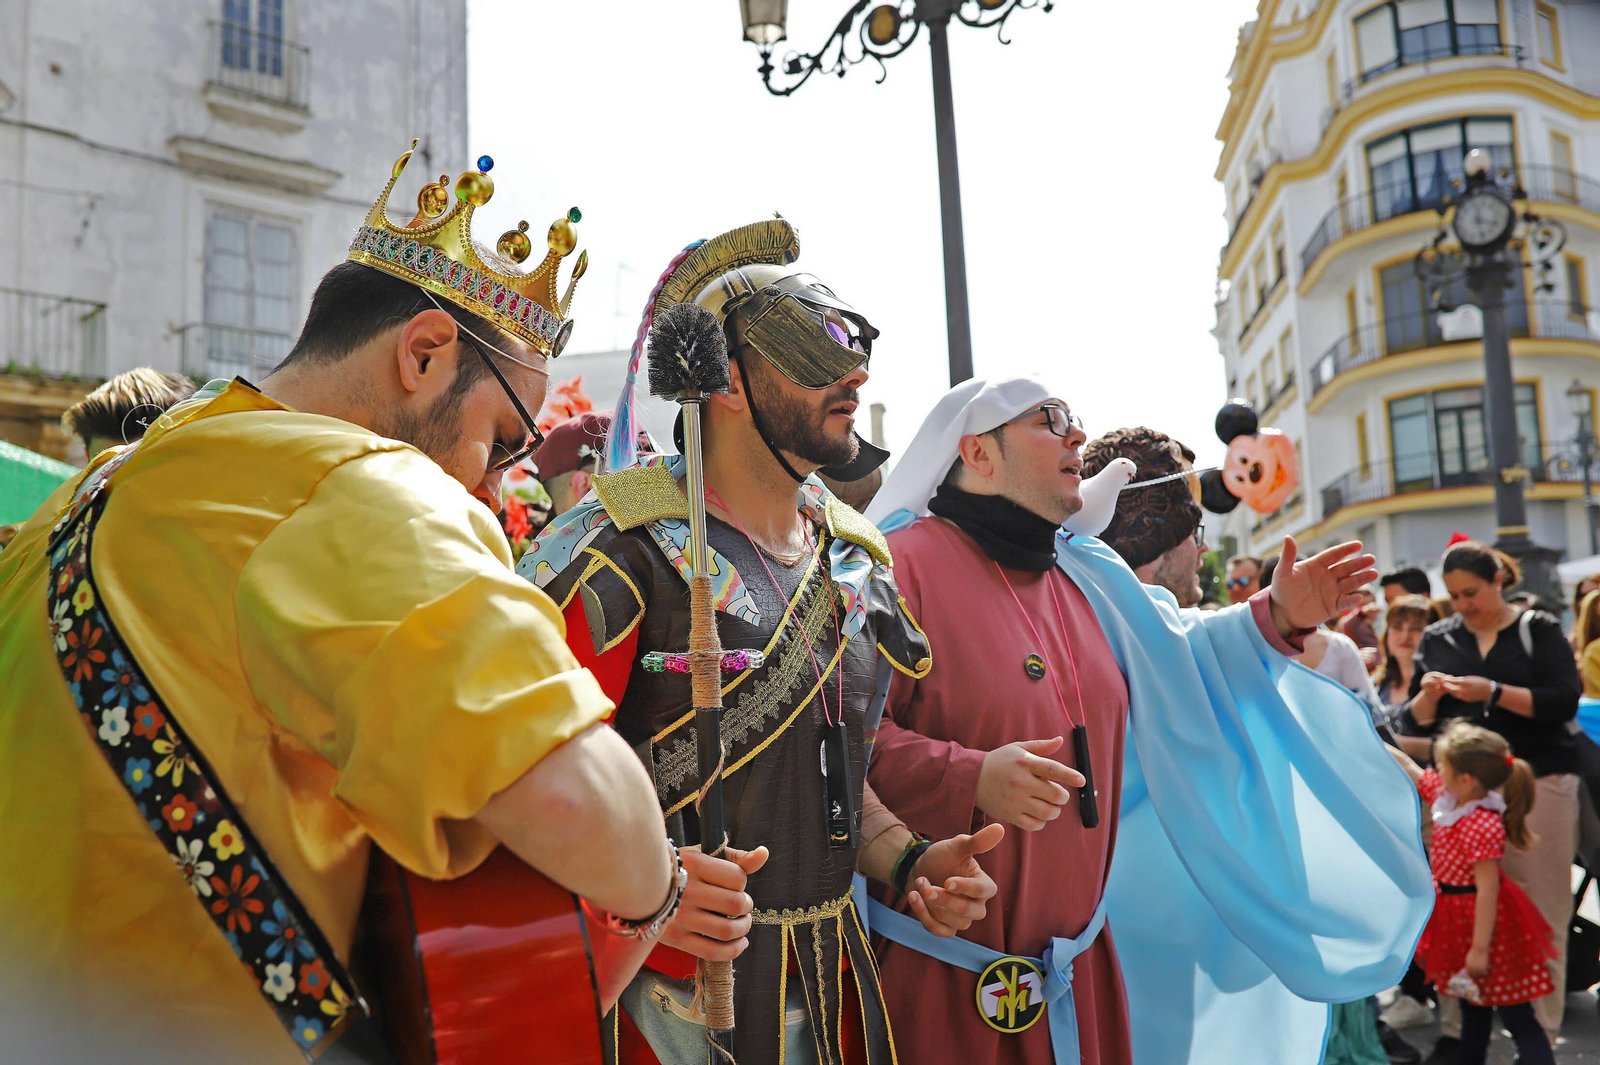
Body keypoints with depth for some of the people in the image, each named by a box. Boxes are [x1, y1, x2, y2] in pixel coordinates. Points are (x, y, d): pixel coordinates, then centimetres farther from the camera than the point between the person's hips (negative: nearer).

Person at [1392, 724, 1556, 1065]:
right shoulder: (1445, 795, -4)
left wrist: (1480, 949, -23)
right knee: (1472, 1007, 25)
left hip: (1483, 921, -9)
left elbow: (1487, 890, -27)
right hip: (1458, 921, 9)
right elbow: (1409, 769, 11)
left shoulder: (1483, 827, -29)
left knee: (1516, 1016, -3)